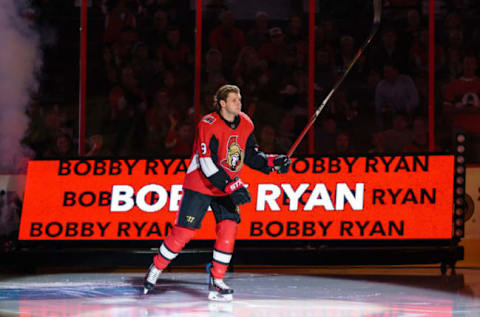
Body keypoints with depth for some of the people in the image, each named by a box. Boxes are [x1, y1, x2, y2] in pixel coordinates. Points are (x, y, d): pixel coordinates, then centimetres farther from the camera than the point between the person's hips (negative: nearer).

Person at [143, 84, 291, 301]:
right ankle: (155, 269, 16)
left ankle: (216, 282, 1)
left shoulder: (246, 124, 1)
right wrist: (231, 186, -30)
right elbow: (207, 164, -26)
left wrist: (272, 162, -6)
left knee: (228, 229, -9)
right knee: (183, 232, -5)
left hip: (228, 188, 5)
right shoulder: (208, 125, -20)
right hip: (200, 185, -5)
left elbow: (251, 155, 12)